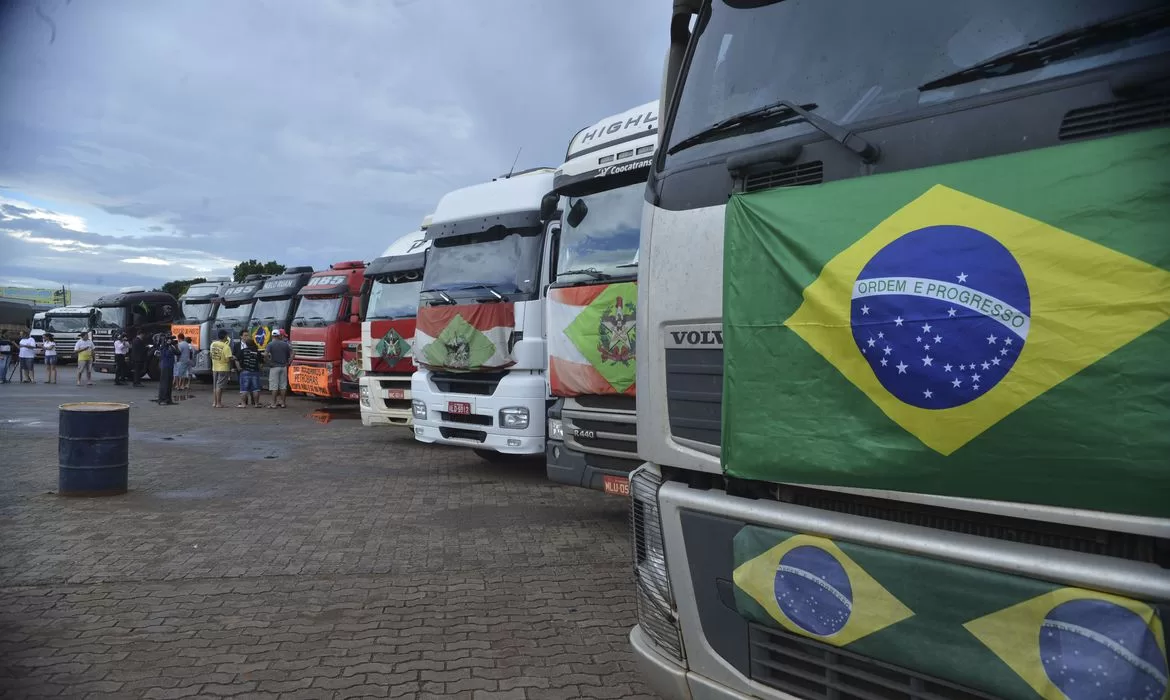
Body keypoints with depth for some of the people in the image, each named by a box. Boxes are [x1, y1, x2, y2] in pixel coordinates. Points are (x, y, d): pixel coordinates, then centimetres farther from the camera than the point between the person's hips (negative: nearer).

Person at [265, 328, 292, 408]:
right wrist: (288, 363, 7)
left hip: (274, 367, -3)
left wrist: (269, 360, -5)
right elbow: (292, 354, 3)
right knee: (283, 386, 8)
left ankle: (274, 403, 1)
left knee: (274, 386, -1)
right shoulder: (285, 344, 4)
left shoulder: (271, 344, -6)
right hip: (283, 366, 4)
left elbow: (265, 354, -19)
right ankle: (282, 402, 12)